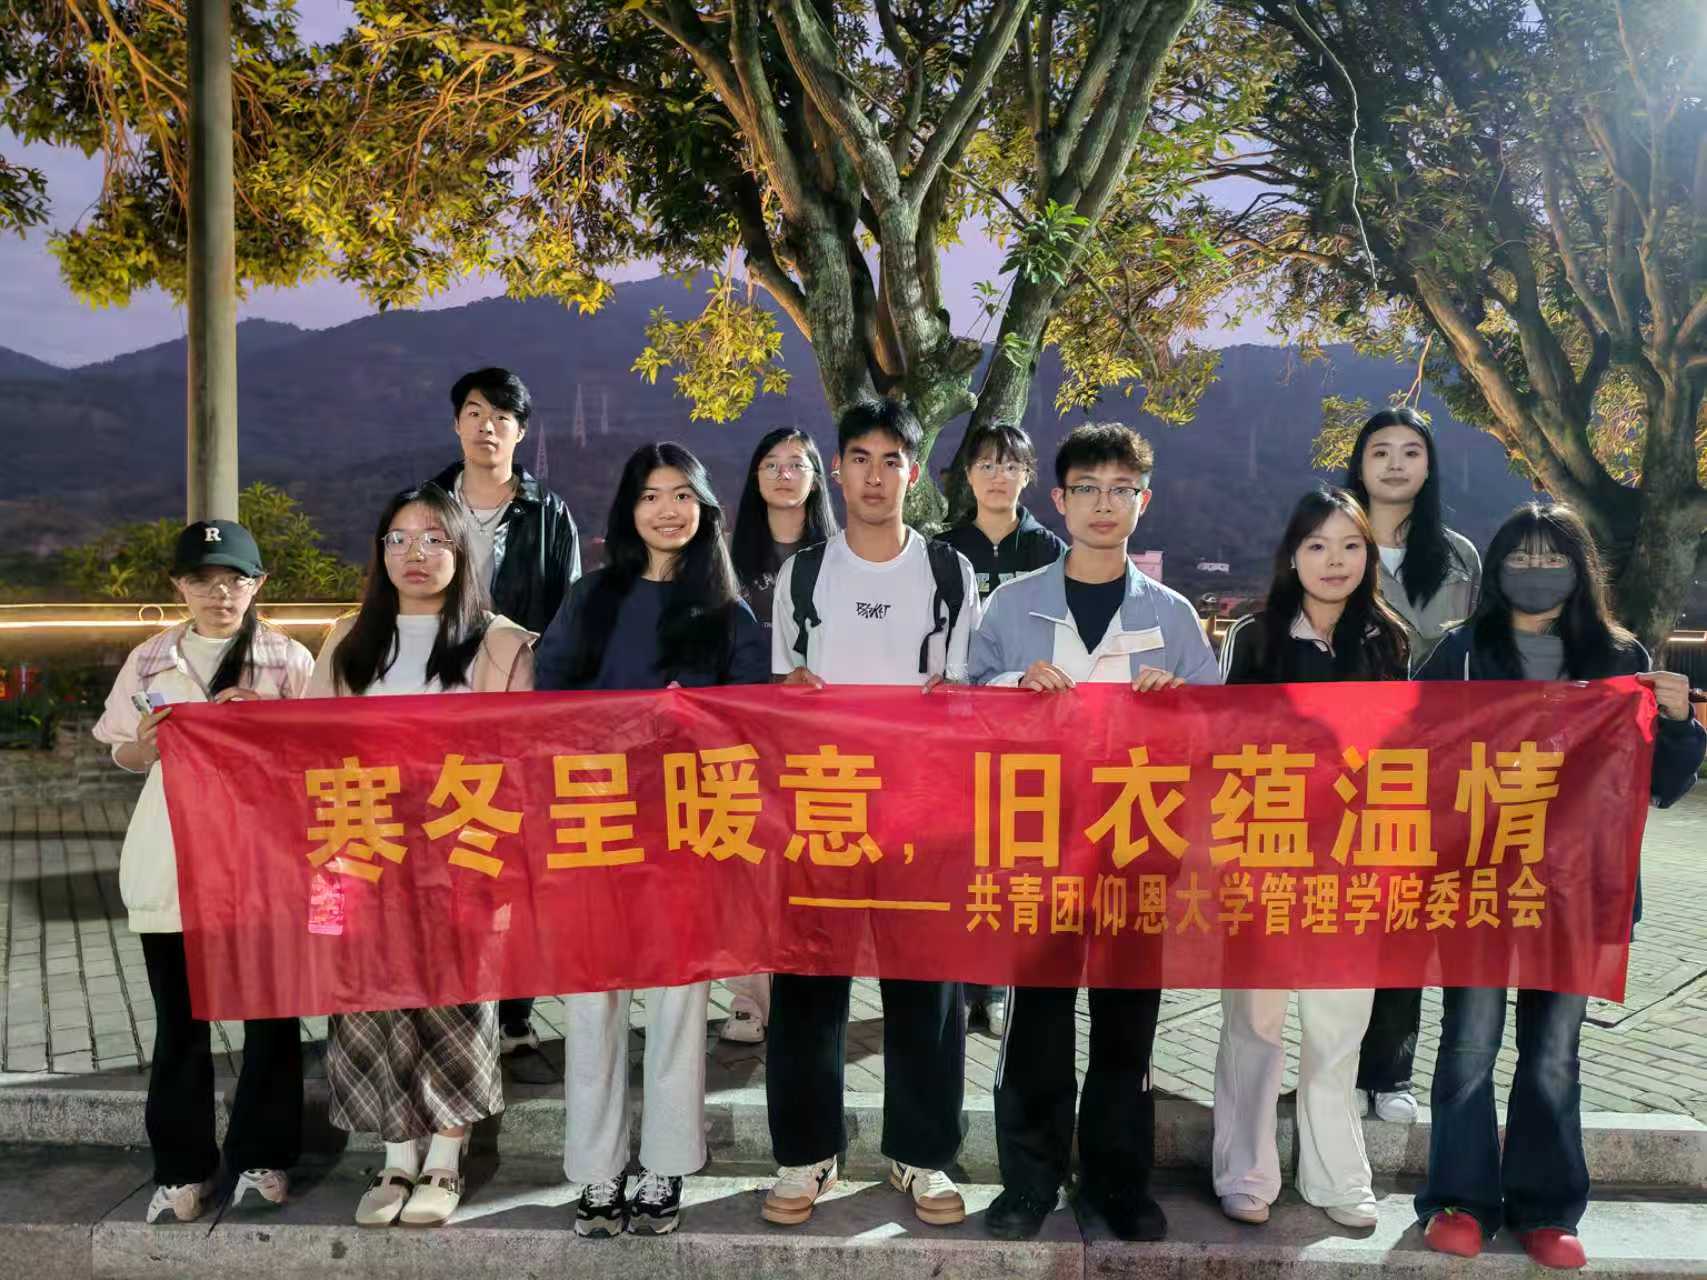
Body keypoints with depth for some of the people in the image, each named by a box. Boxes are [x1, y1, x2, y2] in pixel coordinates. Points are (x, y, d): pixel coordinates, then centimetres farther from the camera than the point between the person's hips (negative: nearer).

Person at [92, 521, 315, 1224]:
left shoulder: (289, 659, 1)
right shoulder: (149, 660, 8)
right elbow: (124, 757, 14)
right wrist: (148, 742, -9)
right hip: (170, 864, 2)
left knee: (271, 1013, 6)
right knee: (179, 1020, 8)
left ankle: (262, 1156, 22)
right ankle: (183, 1167, 20)